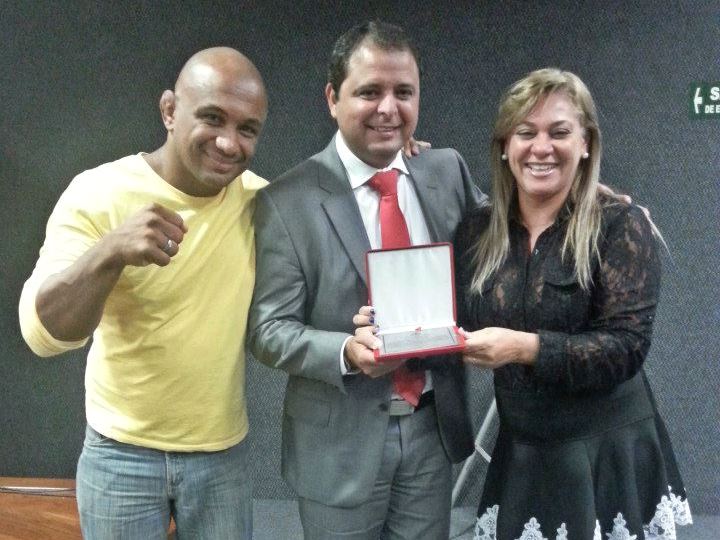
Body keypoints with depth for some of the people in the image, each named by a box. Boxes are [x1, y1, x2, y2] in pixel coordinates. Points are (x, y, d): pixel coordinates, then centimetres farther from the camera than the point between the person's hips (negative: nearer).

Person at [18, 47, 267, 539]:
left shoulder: (260, 199, -5)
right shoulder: (98, 193, -14)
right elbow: (43, 334, -20)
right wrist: (110, 253, -38)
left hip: (224, 453, 2)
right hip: (121, 454, -2)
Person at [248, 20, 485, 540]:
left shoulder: (448, 171, 1)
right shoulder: (288, 201, -12)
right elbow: (269, 330, -12)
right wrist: (348, 353, -28)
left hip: (433, 427, 4)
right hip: (342, 440, -3)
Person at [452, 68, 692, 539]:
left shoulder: (620, 225, -10)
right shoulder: (478, 232, 3)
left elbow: (627, 345, -17)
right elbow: (462, 328, 6)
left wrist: (527, 348, -29)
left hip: (608, 455, -3)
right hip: (521, 455, 4)